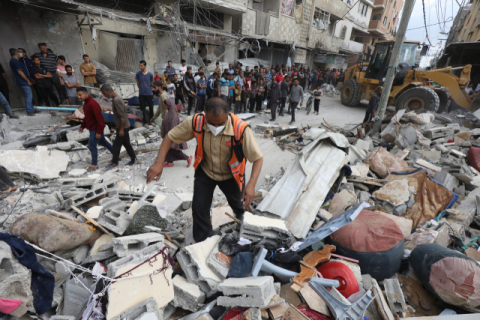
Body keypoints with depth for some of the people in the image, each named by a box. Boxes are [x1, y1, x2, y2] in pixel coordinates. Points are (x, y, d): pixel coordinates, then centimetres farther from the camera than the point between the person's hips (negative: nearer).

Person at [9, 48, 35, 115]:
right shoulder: (15, 60, -13)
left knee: (29, 96, 15)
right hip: (24, 82, -10)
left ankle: (32, 109, 21)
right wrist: (28, 80, -14)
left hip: (23, 82, 10)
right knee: (29, 96, -8)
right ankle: (29, 111, -5)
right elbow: (20, 72, -17)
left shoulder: (13, 60, 18)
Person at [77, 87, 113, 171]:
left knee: (92, 146, -2)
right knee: (102, 142, 21)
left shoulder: (93, 104, -25)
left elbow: (100, 118, -26)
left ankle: (94, 164, 12)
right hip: (92, 128, 10)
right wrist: (82, 126, 15)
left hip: (96, 129, -10)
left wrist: (99, 132, -25)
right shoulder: (86, 103, 8)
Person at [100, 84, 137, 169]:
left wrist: (121, 129, -22)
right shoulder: (116, 98, 10)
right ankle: (133, 158, 26)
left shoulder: (117, 100, -21)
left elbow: (123, 116, -25)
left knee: (116, 145, 1)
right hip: (124, 126, 9)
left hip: (123, 127, -9)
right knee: (126, 143, 16)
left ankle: (114, 162, 14)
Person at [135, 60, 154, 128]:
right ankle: (145, 122, 13)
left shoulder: (150, 74, -3)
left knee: (151, 108, 7)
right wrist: (142, 88, 10)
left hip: (149, 93, 0)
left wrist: (147, 88, 10)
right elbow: (138, 84, 7)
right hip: (142, 94, 0)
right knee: (143, 108, 5)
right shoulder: (138, 74, -3)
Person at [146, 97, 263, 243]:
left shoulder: (241, 129, -35)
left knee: (236, 202, 23)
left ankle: (240, 215, 65)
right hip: (205, 172, 1)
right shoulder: (196, 122, -27)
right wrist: (159, 163, -27)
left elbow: (258, 158, -28)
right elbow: (170, 137, -14)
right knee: (199, 208, 0)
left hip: (231, 174, -1)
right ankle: (201, 243, 30)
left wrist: (251, 185, -41)